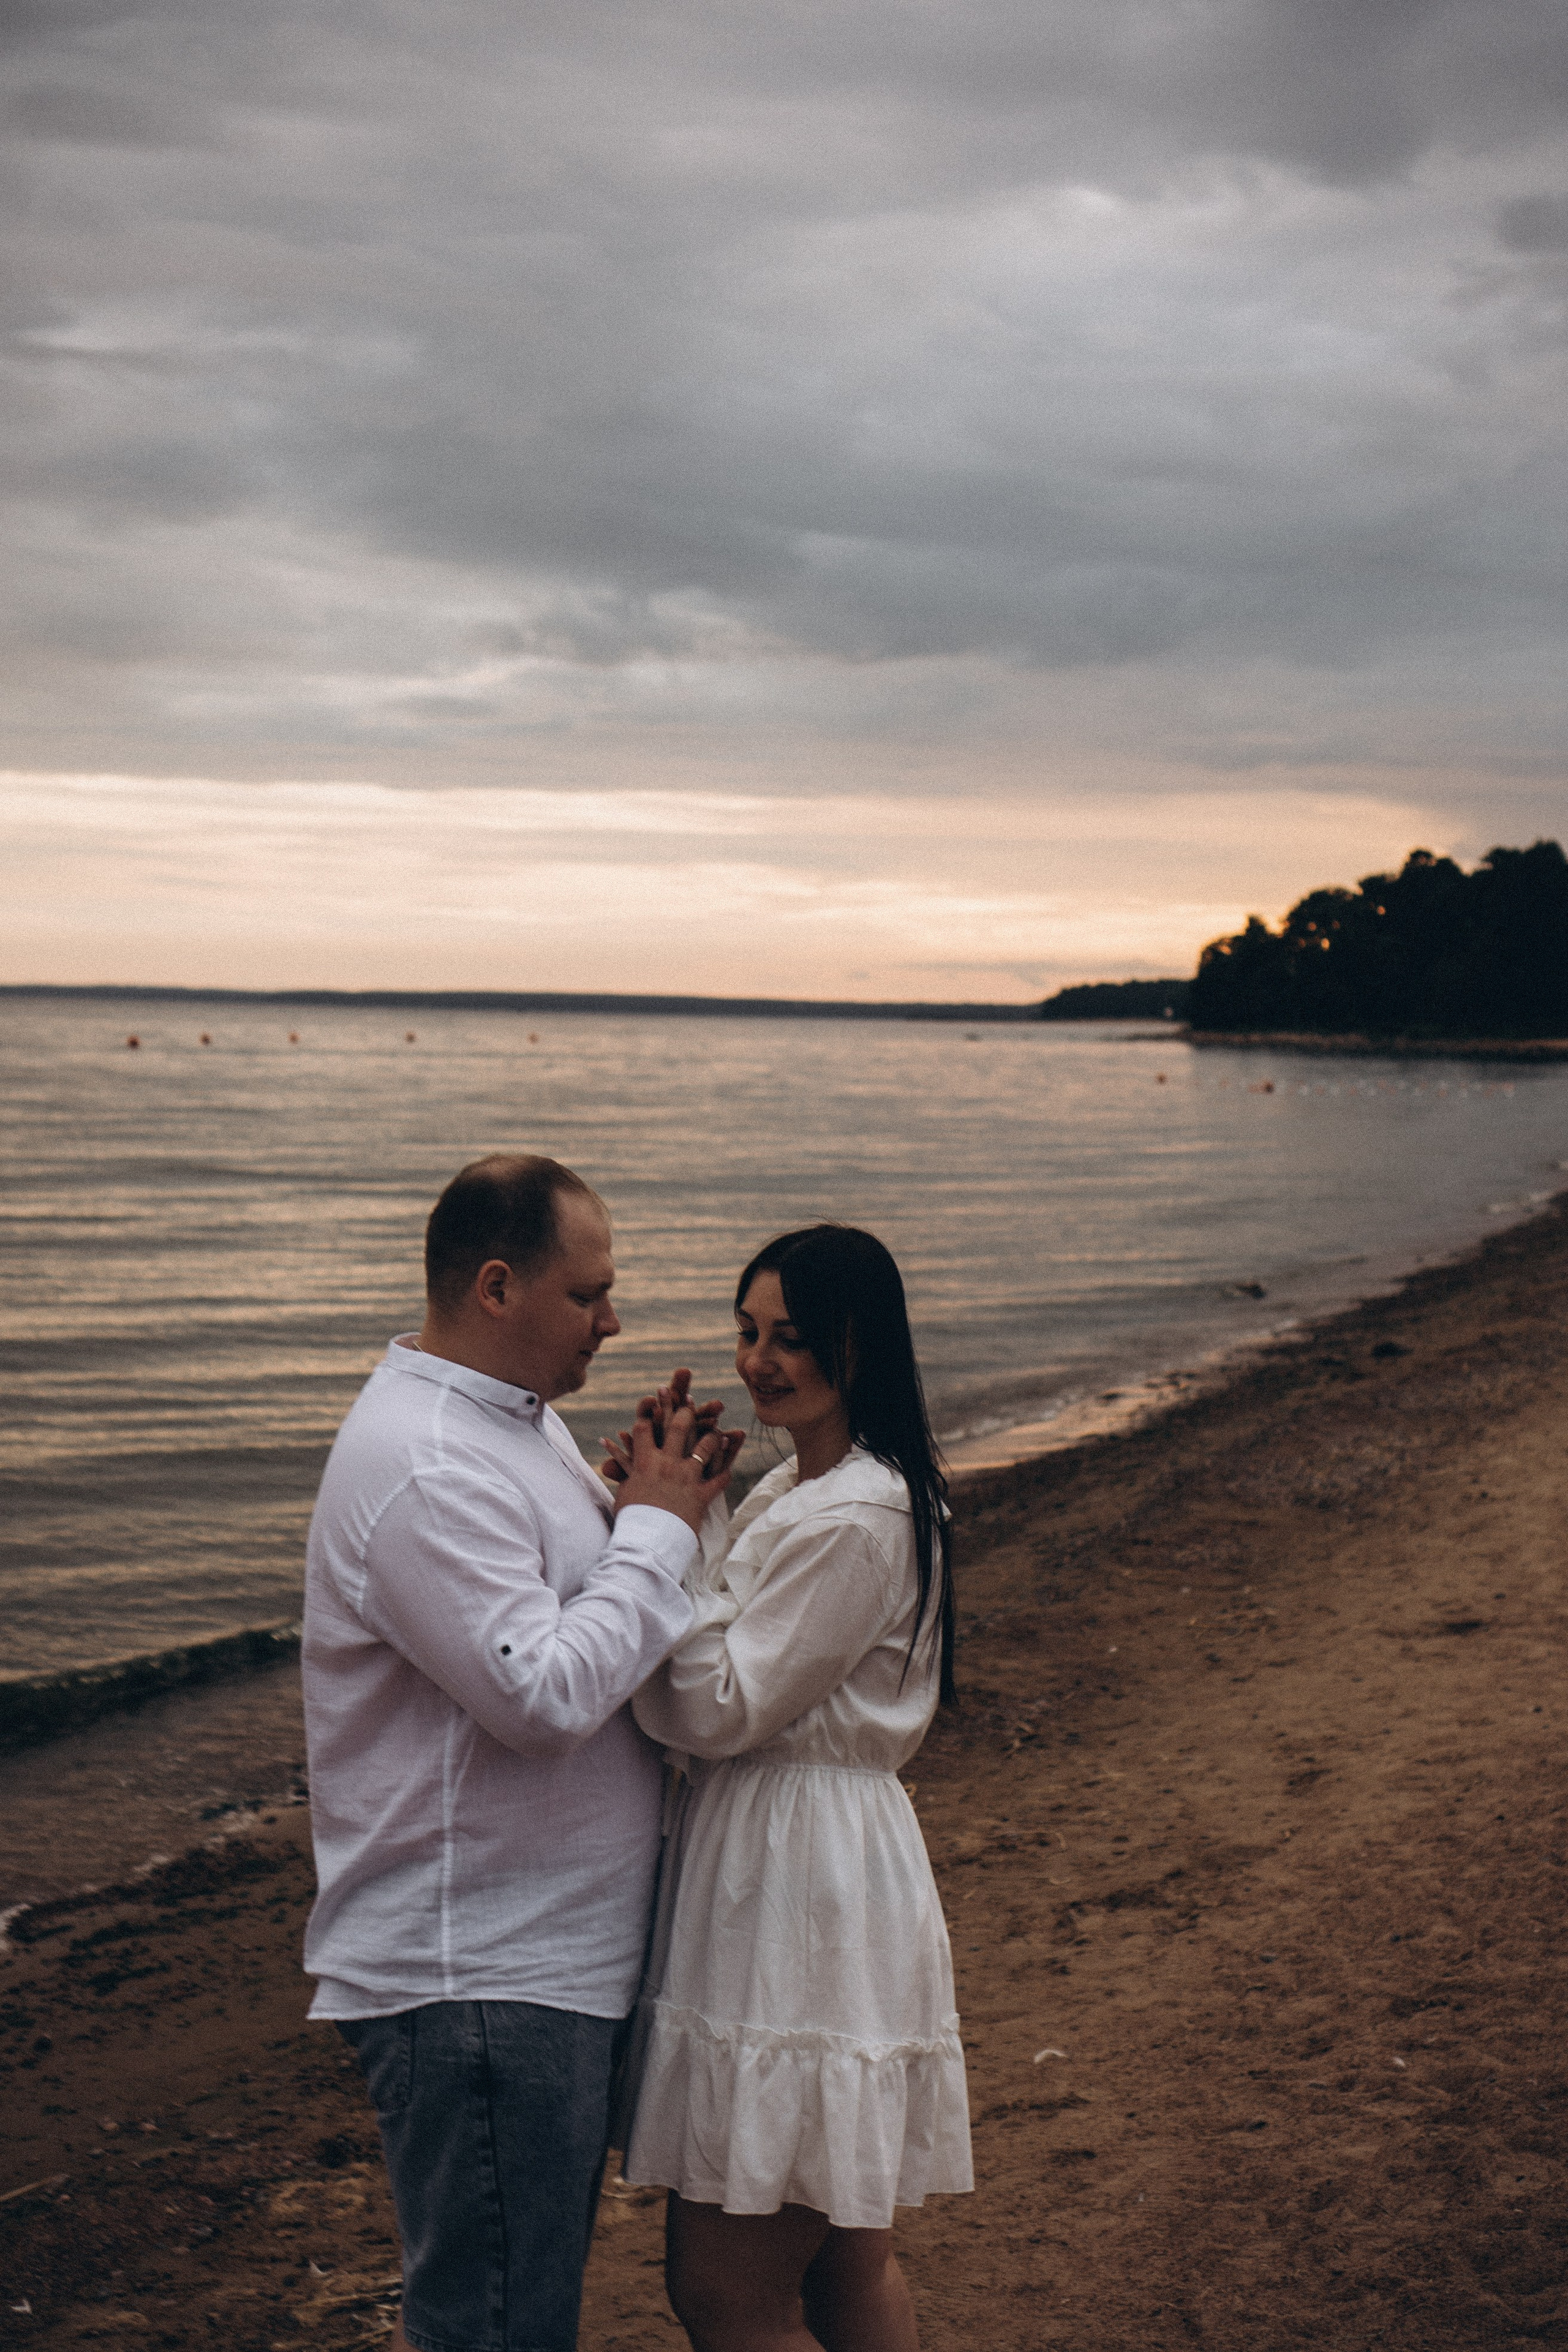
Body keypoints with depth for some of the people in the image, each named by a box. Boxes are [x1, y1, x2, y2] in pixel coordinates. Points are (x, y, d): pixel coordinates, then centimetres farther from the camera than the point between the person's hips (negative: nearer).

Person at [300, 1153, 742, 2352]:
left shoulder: (515, 1416, 11)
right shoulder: (425, 1470, -23)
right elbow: (544, 1694, -28)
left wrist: (661, 1502, 3)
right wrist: (660, 1526, -18)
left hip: (551, 1959, 10)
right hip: (475, 1982, -10)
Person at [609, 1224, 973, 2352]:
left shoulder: (854, 1524, -19)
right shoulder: (793, 1491, 13)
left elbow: (720, 1710, -19)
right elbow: (712, 1685, 13)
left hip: (801, 1894, -11)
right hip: (773, 1872, 11)